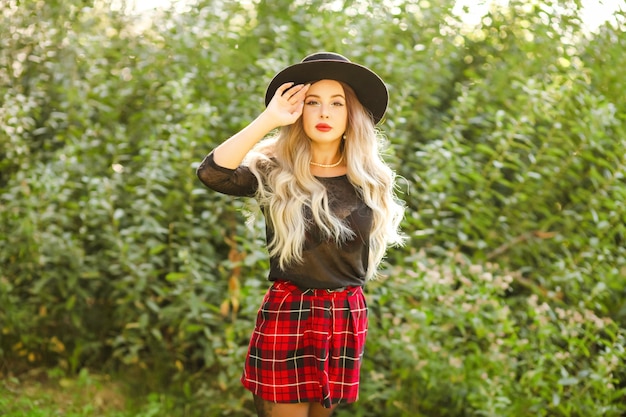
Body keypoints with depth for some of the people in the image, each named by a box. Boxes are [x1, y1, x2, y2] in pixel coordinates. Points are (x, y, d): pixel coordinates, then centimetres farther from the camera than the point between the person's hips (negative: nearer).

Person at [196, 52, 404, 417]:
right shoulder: (273, 172, -7)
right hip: (287, 316, -4)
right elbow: (211, 173, -25)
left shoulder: (369, 178, 4)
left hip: (348, 319, 4)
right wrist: (269, 119, -22)